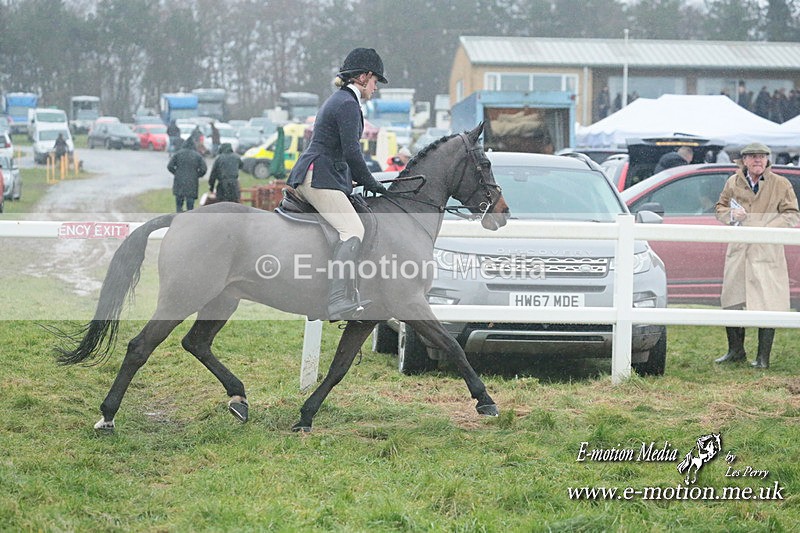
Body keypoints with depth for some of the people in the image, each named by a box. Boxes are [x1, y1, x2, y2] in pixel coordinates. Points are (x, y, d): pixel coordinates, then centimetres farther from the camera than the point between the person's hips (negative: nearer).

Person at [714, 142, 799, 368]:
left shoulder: (781, 185, 1)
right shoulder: (733, 183, 9)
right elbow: (720, 208, 19)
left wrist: (766, 228, -14)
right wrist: (731, 215, -4)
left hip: (767, 253, -3)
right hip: (738, 252, 3)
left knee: (767, 306, -5)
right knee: (731, 303, 7)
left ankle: (763, 357, 5)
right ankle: (735, 351, 24)